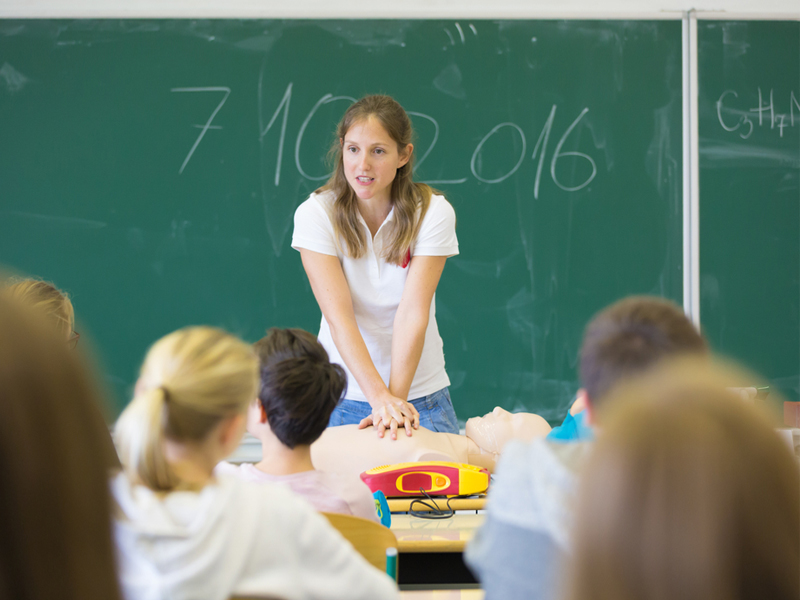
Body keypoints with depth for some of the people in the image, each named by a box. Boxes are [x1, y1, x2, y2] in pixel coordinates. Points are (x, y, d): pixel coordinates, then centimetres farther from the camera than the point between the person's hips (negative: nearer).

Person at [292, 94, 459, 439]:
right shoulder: (315, 214, -10)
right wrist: (380, 397, -32)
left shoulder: (433, 212, -9)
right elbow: (339, 315, -20)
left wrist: (396, 398, -29)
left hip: (421, 394, 0)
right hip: (343, 394, 0)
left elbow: (413, 313, -18)